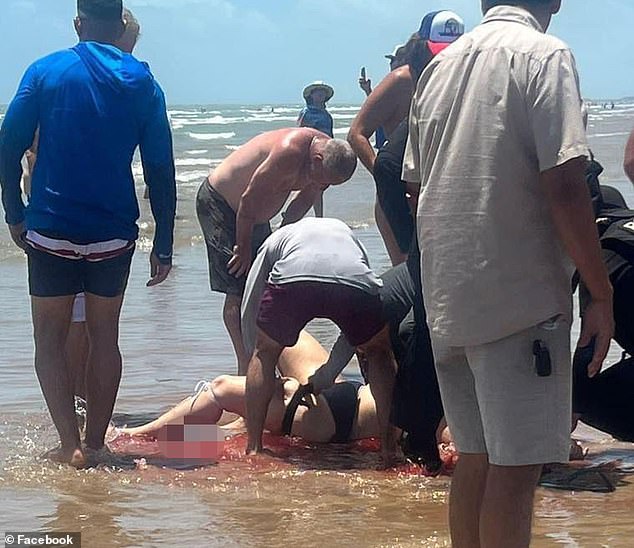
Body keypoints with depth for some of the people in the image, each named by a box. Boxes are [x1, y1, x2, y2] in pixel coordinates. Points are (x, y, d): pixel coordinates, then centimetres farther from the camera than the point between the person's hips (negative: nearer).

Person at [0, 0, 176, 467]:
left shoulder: (45, 72, -2)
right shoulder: (142, 84, 2)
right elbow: (161, 171, 0)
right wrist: (163, 247, 5)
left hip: (51, 231, -2)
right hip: (113, 235, 2)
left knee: (50, 337, 7)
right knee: (105, 335, 15)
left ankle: (70, 444, -7)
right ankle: (96, 443, 15)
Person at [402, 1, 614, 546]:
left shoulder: (439, 66, 12)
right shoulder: (545, 55, -9)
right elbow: (563, 187, -17)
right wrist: (601, 293, -11)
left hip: (448, 296, 7)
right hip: (520, 294, -7)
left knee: (476, 456, 15)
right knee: (516, 466, -4)